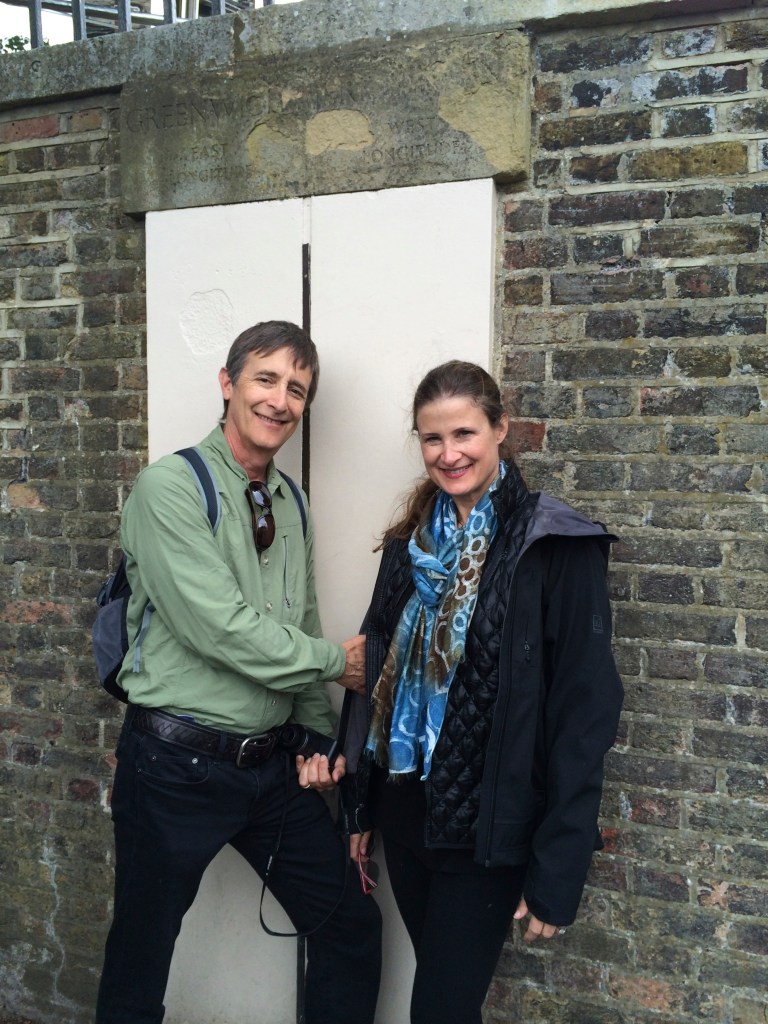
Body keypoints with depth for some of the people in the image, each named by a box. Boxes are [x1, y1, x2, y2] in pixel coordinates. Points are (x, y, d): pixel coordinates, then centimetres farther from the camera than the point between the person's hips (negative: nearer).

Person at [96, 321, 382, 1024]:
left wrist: (316, 736, 4)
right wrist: (336, 660, -11)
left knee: (352, 926, 12)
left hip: (272, 764, 6)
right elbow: (219, 625, -21)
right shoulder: (170, 486, -12)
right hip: (180, 762, -6)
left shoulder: (291, 504, 9)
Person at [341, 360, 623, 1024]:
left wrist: (557, 872, -15)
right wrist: (361, 807, 10)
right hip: (405, 813, 6)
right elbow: (377, 675, 10)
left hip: (486, 829, -5)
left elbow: (584, 714, -14)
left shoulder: (556, 548, -13)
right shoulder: (411, 543, 5)